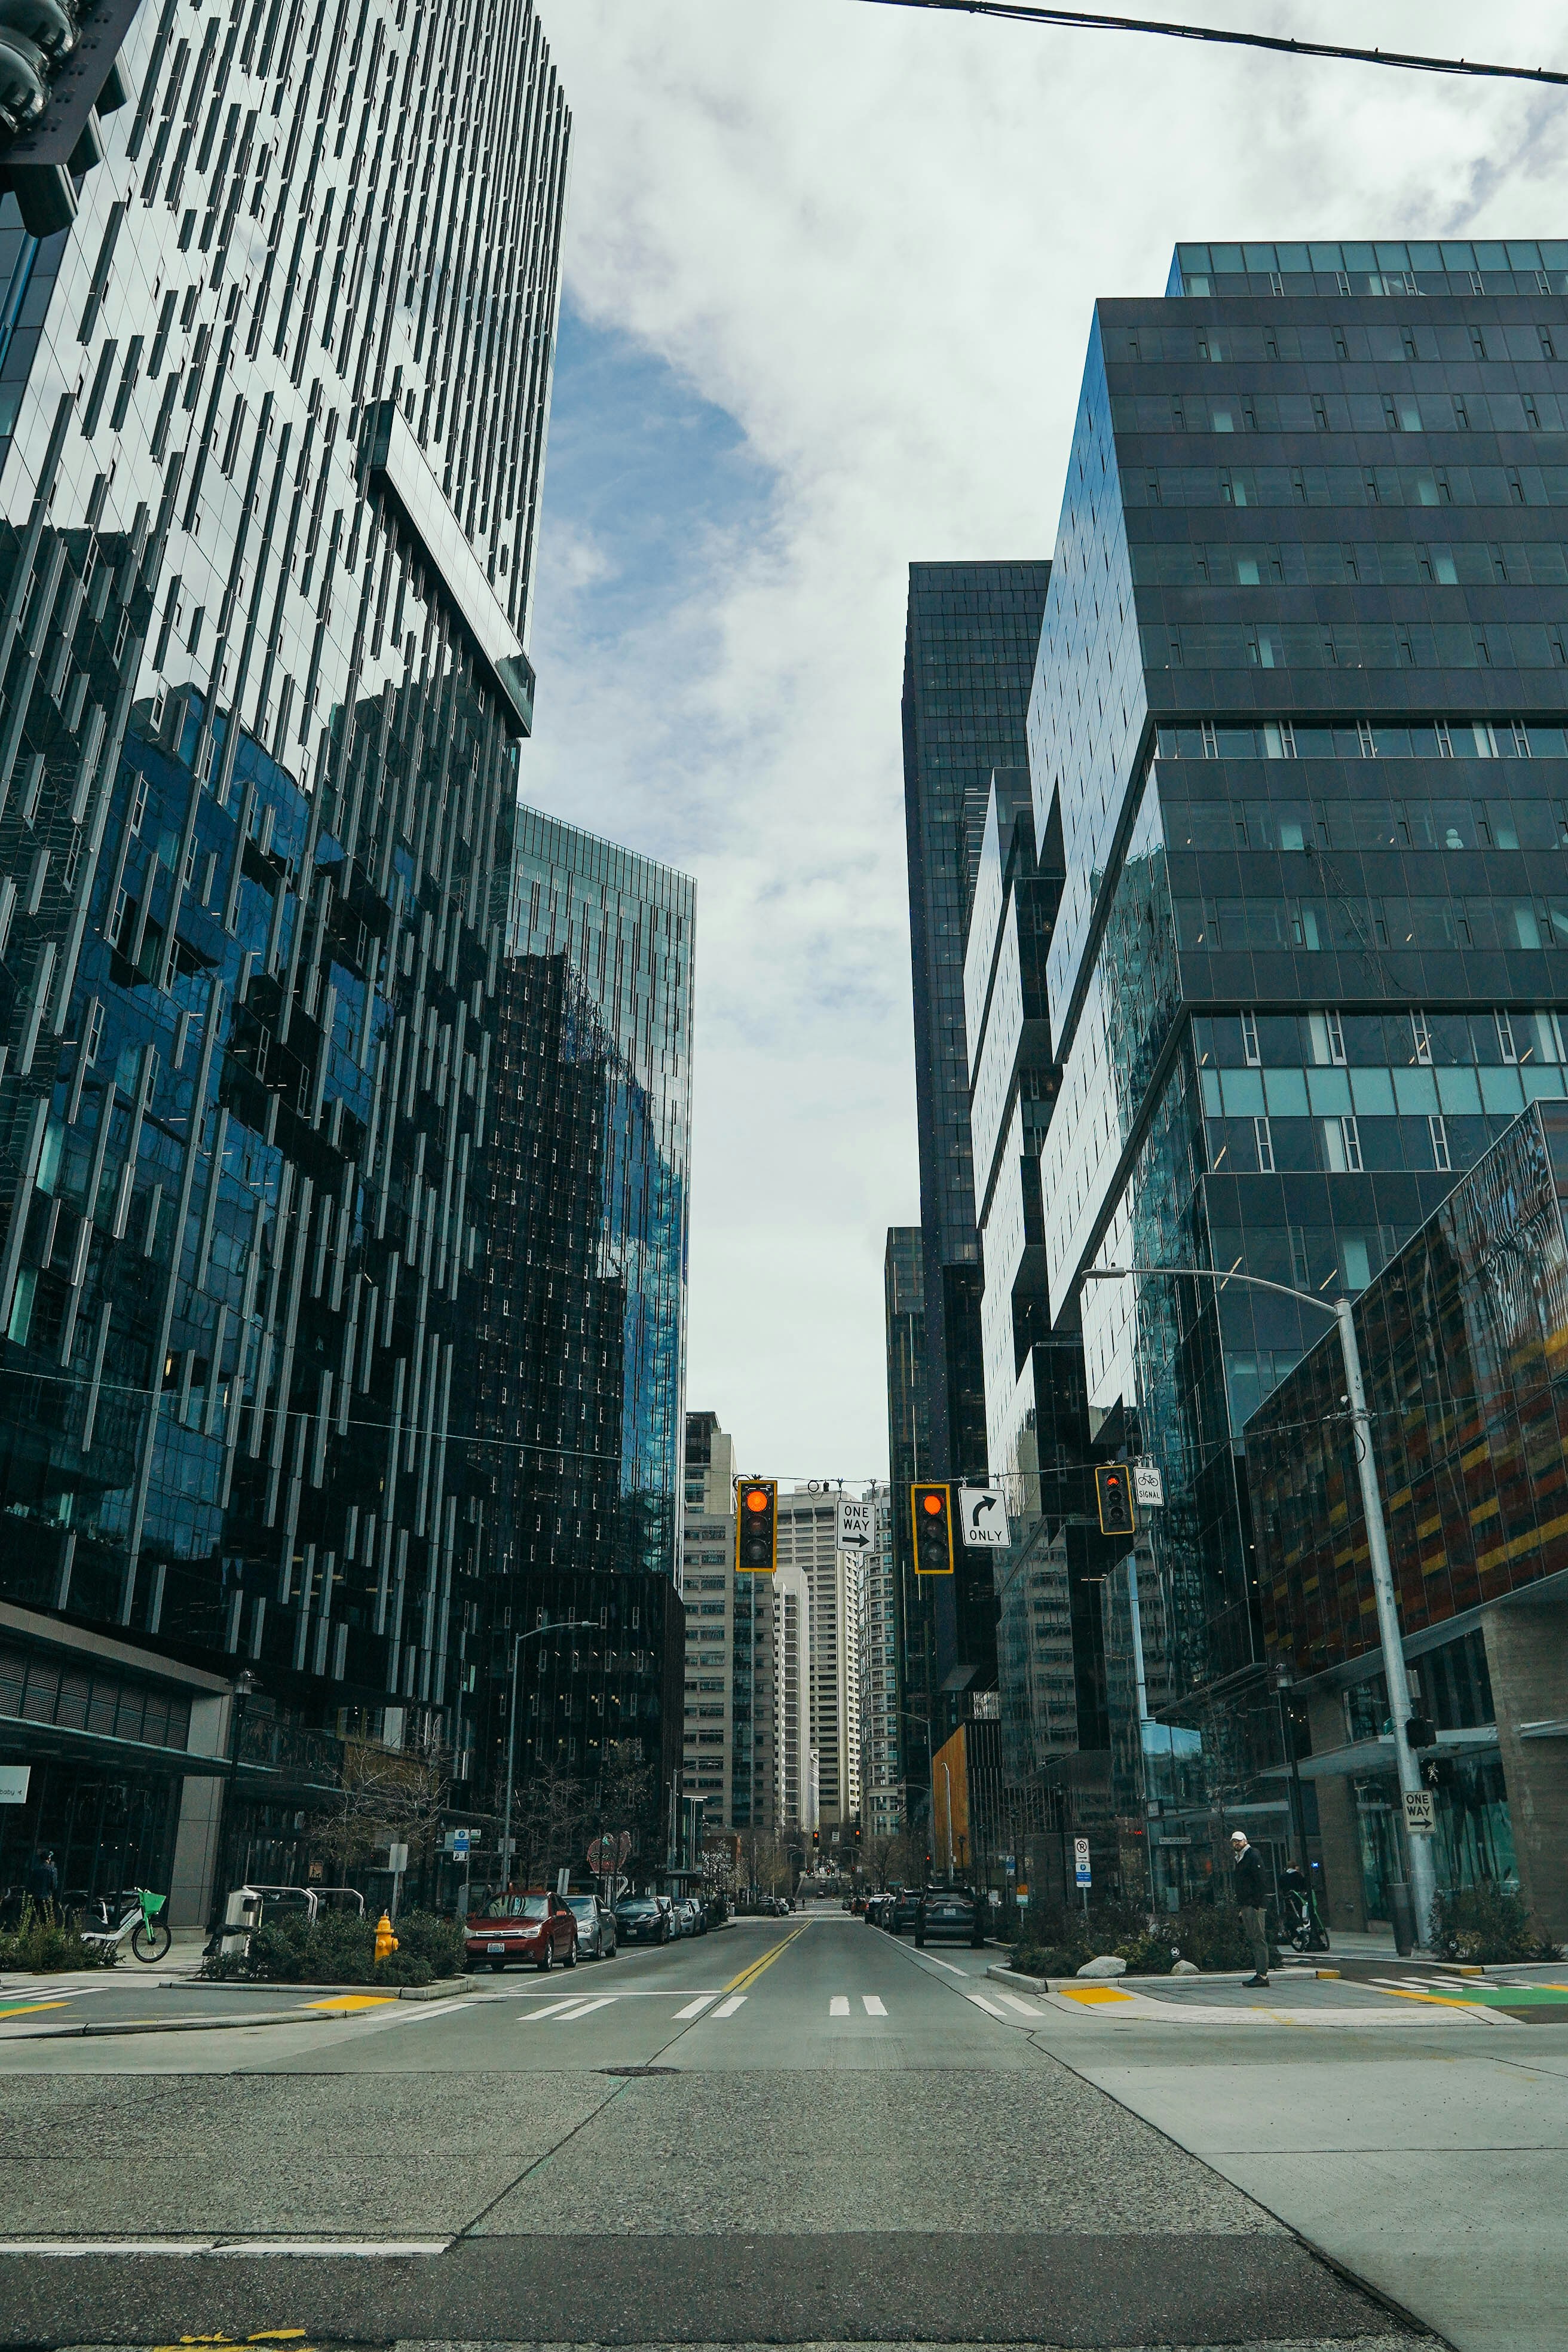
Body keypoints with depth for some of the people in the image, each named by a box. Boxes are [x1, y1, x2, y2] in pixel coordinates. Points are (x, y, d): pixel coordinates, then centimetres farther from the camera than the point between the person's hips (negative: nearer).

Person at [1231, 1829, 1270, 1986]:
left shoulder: (1253, 1856, -8)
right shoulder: (1239, 1859, 21)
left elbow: (1259, 1881, -15)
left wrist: (1256, 1904, -20)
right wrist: (1240, 1905, 17)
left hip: (1254, 1905, -10)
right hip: (1245, 1906, 10)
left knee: (1258, 1939, -9)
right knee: (1252, 1939, 9)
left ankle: (1262, 1975, -9)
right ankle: (1260, 1972, 11)